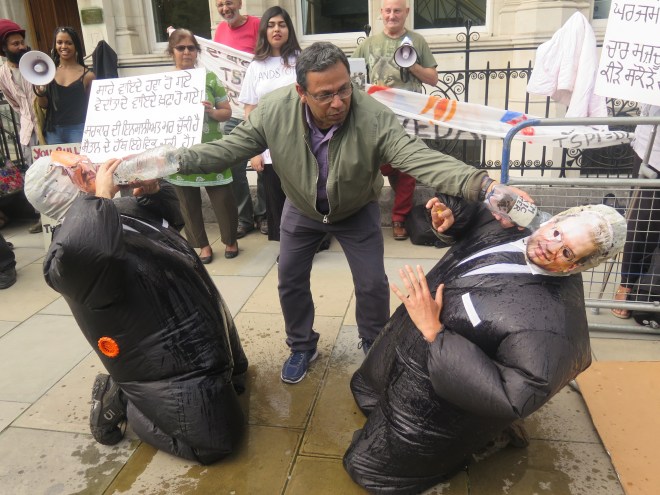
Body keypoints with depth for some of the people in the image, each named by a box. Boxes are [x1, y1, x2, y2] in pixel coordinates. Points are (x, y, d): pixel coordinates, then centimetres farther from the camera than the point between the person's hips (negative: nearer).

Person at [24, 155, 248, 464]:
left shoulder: (123, 209, 7)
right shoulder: (64, 253, -22)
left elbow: (172, 219, 19)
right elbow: (87, 251, -48)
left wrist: (152, 190, -3)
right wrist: (100, 195, -30)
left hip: (201, 336, 10)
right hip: (167, 359, -10)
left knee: (236, 377, 31)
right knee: (214, 443, -8)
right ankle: (121, 400, 8)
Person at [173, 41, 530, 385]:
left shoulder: (375, 118, -36)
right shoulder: (272, 111, -29)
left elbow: (422, 158, -44)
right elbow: (228, 148, -19)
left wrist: (483, 185, -60)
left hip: (357, 212, -2)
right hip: (301, 210, 2)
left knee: (372, 284, 2)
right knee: (290, 281, 11)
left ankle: (374, 347, 31)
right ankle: (301, 347, 37)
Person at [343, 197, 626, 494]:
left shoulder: (552, 322, -34)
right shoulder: (515, 221, -12)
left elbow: (510, 399, -37)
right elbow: (473, 215, 9)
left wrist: (433, 332, -38)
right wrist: (450, 215, -16)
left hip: (436, 400, -9)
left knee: (369, 466, 10)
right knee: (365, 389, 35)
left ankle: (484, 434, 16)